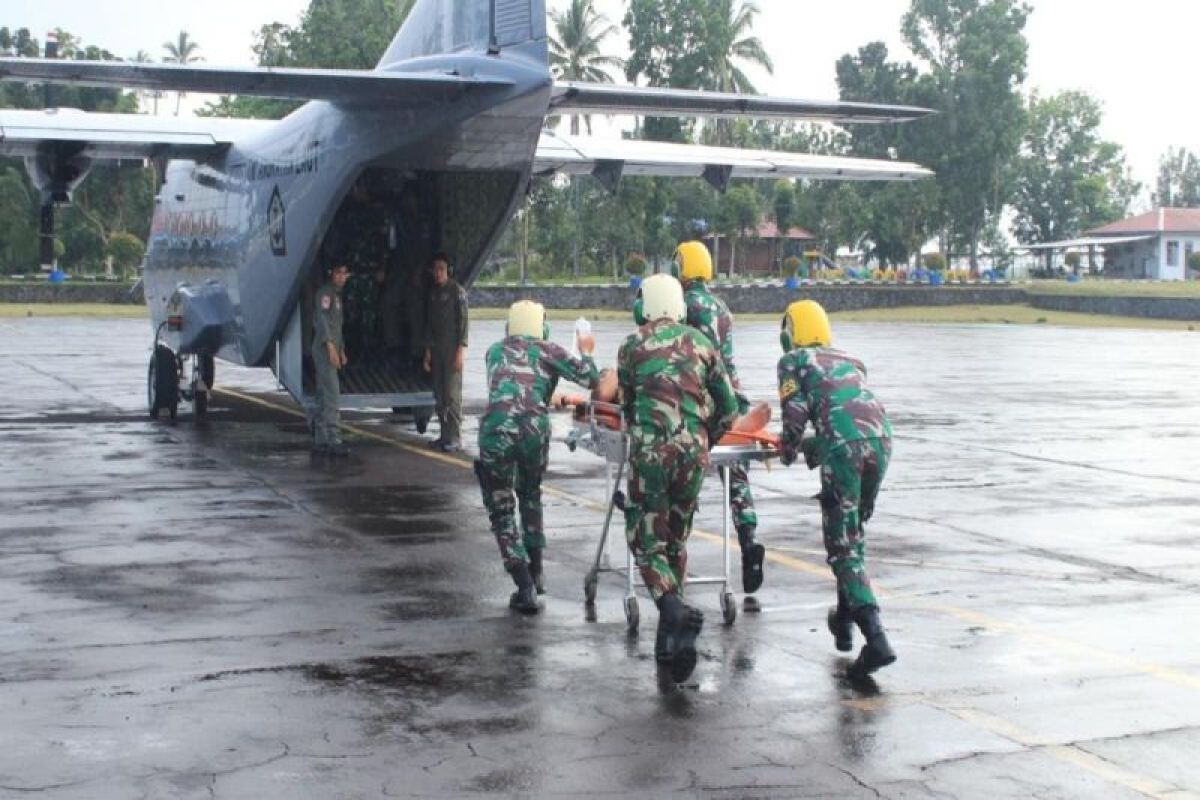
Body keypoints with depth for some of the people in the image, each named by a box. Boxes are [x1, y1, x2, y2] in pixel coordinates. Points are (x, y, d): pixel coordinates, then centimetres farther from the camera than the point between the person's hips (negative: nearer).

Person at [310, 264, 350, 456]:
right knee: (332, 397, -13)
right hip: (324, 349, -10)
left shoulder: (337, 294, 21)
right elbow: (321, 319, -19)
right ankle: (333, 440, -15)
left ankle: (320, 440, 12)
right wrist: (331, 346, -27)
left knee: (323, 398, 10)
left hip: (332, 350, 10)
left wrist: (341, 350, 23)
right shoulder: (325, 293, -9)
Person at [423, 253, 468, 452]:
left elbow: (463, 321, -9)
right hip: (436, 349, 6)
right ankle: (445, 435, 12)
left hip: (452, 349, -6)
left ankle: (454, 437, -7)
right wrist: (428, 350, 12)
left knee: (452, 393, -9)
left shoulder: (457, 291, -5)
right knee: (438, 395, 6)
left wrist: (461, 350, -15)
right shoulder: (432, 291, 13)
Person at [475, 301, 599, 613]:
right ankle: (535, 573, 36)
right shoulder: (547, 350, 16)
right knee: (530, 496, 27)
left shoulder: (495, 350, 24)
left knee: (500, 509, 10)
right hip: (535, 428, 1)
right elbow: (589, 377, 7)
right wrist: (585, 352, 28)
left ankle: (525, 588, 1)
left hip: (496, 429, 0)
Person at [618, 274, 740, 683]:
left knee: (646, 542, 4)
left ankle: (676, 613, -21)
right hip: (694, 451, 3)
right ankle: (670, 639, 18)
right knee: (676, 540, 17)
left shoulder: (632, 347, 4)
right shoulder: (701, 343, 11)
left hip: (650, 451, -3)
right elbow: (728, 409, 11)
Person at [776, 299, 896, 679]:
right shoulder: (850, 360, 32)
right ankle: (845, 616, 32)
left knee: (842, 543, -3)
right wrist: (811, 445, 39)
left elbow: (795, 412, 3)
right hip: (881, 438, 6)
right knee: (854, 530, 25)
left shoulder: (793, 361, 15)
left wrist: (790, 450, 21)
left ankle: (876, 639, -15)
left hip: (843, 445, -6)